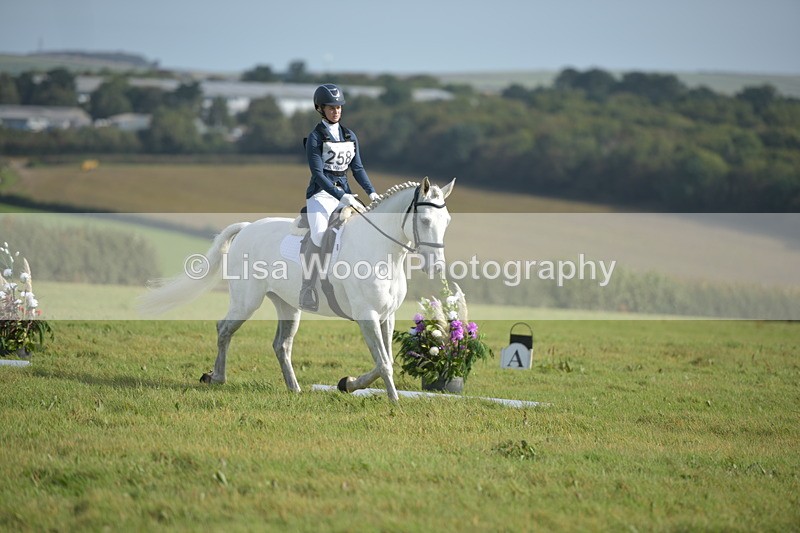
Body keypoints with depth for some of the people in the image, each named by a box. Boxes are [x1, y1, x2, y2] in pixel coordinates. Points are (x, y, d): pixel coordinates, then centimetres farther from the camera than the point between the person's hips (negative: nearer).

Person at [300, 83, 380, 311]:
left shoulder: (350, 136, 14)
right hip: (321, 192, -6)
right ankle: (307, 291, -27)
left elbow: (357, 168, 12)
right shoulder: (315, 137, -4)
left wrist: (371, 192, -4)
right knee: (319, 234, -29)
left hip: (345, 192, 6)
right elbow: (318, 173, -13)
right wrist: (341, 197, -24)